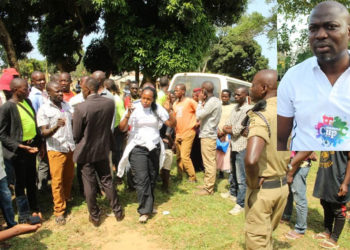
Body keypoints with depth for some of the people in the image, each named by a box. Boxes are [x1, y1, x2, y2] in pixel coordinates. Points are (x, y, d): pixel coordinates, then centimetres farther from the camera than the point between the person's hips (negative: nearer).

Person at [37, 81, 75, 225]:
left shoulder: (66, 105, 6)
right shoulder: (44, 110, -10)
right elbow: (43, 133, -13)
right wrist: (56, 126, -32)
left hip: (70, 147, 5)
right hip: (56, 149, -5)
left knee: (69, 176, 13)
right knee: (57, 180, 3)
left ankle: (66, 198, 36)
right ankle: (59, 211, 13)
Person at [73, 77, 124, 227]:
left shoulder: (80, 108, -23)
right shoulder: (110, 103, -10)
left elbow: (76, 135, -12)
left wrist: (79, 144, 7)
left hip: (86, 151, -4)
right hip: (103, 149, 4)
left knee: (89, 185, 11)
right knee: (107, 181, 18)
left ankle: (95, 216, 25)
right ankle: (117, 211, 28)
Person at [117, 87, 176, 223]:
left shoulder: (158, 109, 0)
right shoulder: (134, 108, -7)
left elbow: (172, 124, -2)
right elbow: (122, 128, -12)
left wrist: (170, 111, -17)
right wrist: (128, 115, -27)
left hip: (154, 148, 3)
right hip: (138, 148, -3)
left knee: (152, 178, 11)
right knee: (142, 179, -9)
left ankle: (149, 205, 30)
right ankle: (145, 210, 0)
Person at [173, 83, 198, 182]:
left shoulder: (190, 102, -8)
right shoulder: (175, 104, 13)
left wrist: (196, 123, -8)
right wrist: (175, 132, 12)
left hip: (188, 133, -7)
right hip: (178, 134, 7)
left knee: (185, 156, -10)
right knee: (178, 157, 10)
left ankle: (192, 177, 4)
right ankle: (179, 176, 23)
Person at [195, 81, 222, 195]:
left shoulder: (212, 102, -18)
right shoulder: (215, 100, 13)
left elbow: (198, 115, -18)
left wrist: (200, 101, -8)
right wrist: (203, 102, 6)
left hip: (208, 136, -10)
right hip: (208, 134, 10)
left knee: (209, 162, -4)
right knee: (209, 162, 17)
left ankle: (208, 188, 3)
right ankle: (208, 184, 27)